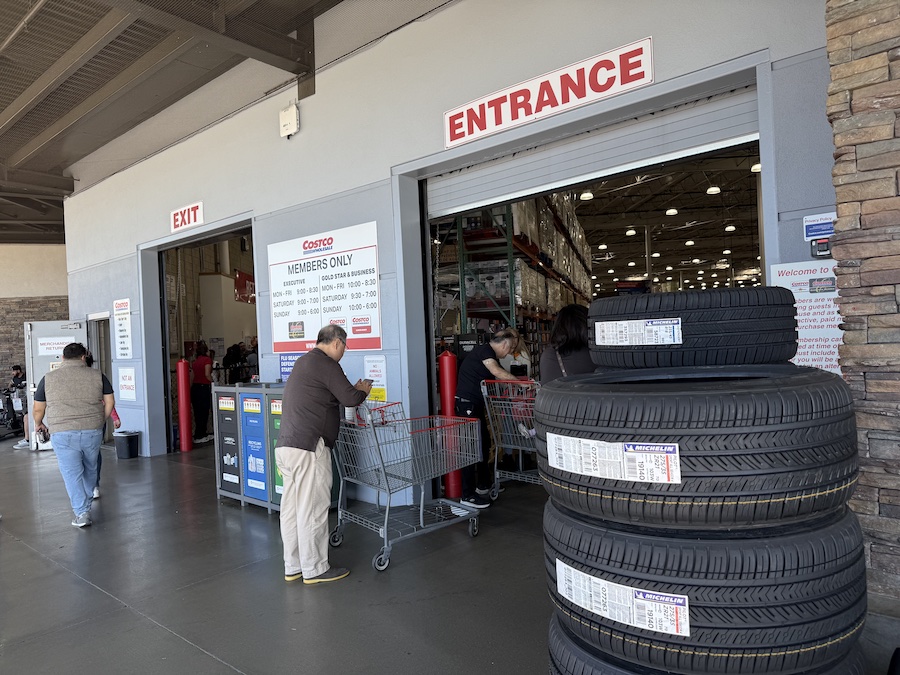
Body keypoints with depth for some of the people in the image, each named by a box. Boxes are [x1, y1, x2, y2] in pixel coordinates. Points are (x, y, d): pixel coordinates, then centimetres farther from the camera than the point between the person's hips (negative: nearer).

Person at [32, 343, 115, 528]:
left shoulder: (48, 378, 3)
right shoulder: (97, 376, 3)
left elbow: (38, 409, 10)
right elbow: (110, 402, 3)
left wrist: (38, 424, 28)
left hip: (63, 434, -1)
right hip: (92, 432, 2)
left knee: (72, 473, 4)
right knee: (90, 469, 19)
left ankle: (82, 513, 0)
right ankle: (87, 501, 35)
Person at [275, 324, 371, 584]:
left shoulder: (303, 362, 21)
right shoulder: (325, 364, -10)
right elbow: (349, 398, -12)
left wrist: (354, 390, 24)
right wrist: (363, 390, 8)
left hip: (285, 446, 10)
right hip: (308, 448, -10)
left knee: (291, 508, 13)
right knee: (312, 510, -1)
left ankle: (293, 567, 22)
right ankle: (314, 569, 9)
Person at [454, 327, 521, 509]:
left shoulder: (492, 356, 17)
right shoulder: (484, 351, -13)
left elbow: (500, 380, 13)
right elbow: (497, 372, -29)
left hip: (476, 405, 10)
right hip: (466, 404, -10)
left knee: (484, 443, 18)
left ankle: (483, 485, 33)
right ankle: (467, 495, -2)